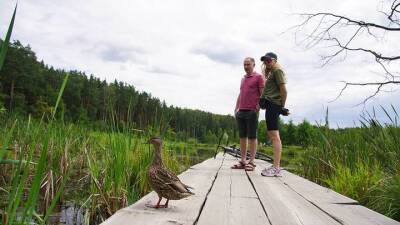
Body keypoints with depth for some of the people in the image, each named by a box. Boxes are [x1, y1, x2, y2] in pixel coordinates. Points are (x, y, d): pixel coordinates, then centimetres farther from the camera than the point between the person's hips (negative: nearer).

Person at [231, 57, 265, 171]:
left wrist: (258, 107, -13)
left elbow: (263, 94, -4)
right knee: (242, 137, 6)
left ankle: (251, 162, 3)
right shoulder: (243, 79, 21)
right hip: (241, 112, 6)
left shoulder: (259, 77, 2)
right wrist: (236, 109, 17)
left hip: (252, 112, -6)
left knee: (252, 137, -2)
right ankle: (242, 161, 11)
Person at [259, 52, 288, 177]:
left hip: (273, 104, -10)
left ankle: (276, 168, -16)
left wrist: (282, 106, -9)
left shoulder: (277, 71, -2)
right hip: (271, 105, 10)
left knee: (274, 136, -14)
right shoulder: (271, 73, 28)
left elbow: (284, 90, -11)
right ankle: (276, 166, 13)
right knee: (272, 135, 9)